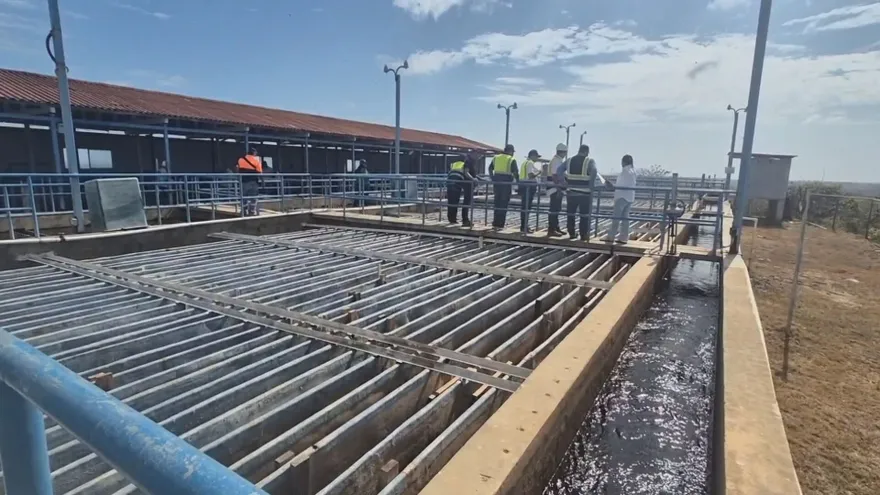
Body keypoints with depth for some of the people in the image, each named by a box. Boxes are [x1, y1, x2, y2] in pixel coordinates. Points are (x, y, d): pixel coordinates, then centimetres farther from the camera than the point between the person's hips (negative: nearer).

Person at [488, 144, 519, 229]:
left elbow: (490, 169, 13)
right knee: (504, 204, 1)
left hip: (496, 181, 5)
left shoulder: (496, 158, 11)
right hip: (506, 182, -5)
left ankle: (496, 223, 17)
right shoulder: (512, 160, -4)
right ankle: (500, 224, 1)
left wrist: (493, 179, 19)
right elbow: (515, 173, -10)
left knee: (497, 202, 14)